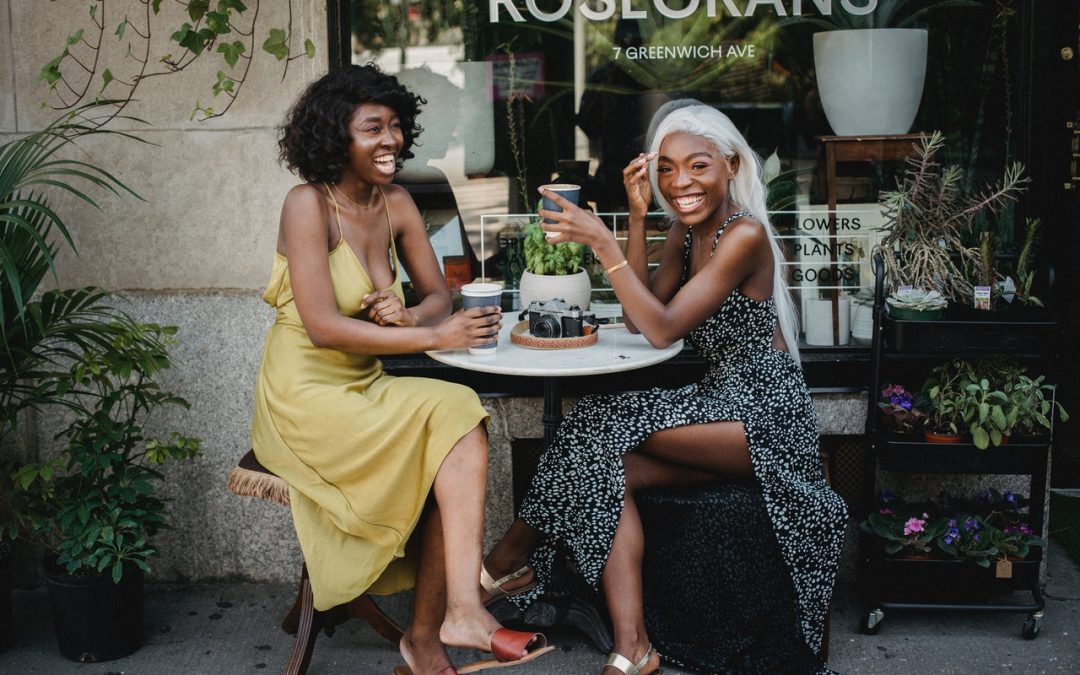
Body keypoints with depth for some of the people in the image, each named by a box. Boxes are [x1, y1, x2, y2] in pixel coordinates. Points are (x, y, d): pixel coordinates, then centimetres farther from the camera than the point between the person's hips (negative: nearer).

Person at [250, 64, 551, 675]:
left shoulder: (395, 204, 7)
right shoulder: (308, 205, -14)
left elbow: (438, 294, 11)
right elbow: (323, 327, -21)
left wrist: (410, 316, -13)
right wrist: (433, 337, -23)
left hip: (365, 388, 6)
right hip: (307, 395, -6)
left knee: (460, 441, -20)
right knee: (460, 429, -22)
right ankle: (464, 611, -20)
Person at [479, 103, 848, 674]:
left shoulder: (745, 234, -17)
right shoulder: (686, 231, 9)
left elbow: (662, 329, -23)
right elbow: (638, 319, 1)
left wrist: (601, 241, -27)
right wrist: (637, 218, -4)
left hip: (767, 420, -7)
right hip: (720, 407, 8)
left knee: (606, 425, -23)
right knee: (612, 470, -18)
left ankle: (513, 555, -10)